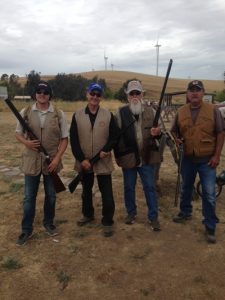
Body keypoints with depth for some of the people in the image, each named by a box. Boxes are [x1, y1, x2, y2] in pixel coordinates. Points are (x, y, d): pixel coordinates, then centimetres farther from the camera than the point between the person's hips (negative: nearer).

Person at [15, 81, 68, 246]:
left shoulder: (59, 114, -3)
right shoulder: (25, 112, -1)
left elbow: (64, 139, -1)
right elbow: (18, 134, 7)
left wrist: (57, 158, -11)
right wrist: (26, 142, -15)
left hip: (52, 161, 0)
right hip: (31, 161, 0)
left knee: (51, 195, 14)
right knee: (29, 197, 8)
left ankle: (48, 223, 35)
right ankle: (27, 229, 23)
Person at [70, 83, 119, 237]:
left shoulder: (108, 115, -3)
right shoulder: (77, 115, -2)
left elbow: (115, 136, -1)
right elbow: (73, 140, -4)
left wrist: (106, 150, -18)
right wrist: (81, 159, -12)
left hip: (103, 162, -2)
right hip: (84, 162, 2)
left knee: (107, 193, 1)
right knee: (86, 190, 20)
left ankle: (108, 221, 19)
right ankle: (88, 214, 42)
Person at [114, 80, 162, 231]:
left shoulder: (151, 110, 2)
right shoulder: (121, 112, -3)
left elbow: (159, 131, 9)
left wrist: (157, 133, -16)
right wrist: (118, 154, -4)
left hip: (147, 156, 1)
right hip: (128, 157, 0)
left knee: (150, 187, 8)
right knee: (129, 187, 14)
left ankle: (153, 216, 23)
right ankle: (131, 212, 34)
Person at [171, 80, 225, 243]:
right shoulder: (181, 111, 2)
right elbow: (174, 130, 14)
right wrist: (176, 139, -9)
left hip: (207, 159, -3)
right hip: (187, 158, 3)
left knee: (209, 194, 0)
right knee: (186, 188, 19)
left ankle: (210, 227, 14)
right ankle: (185, 213, 41)